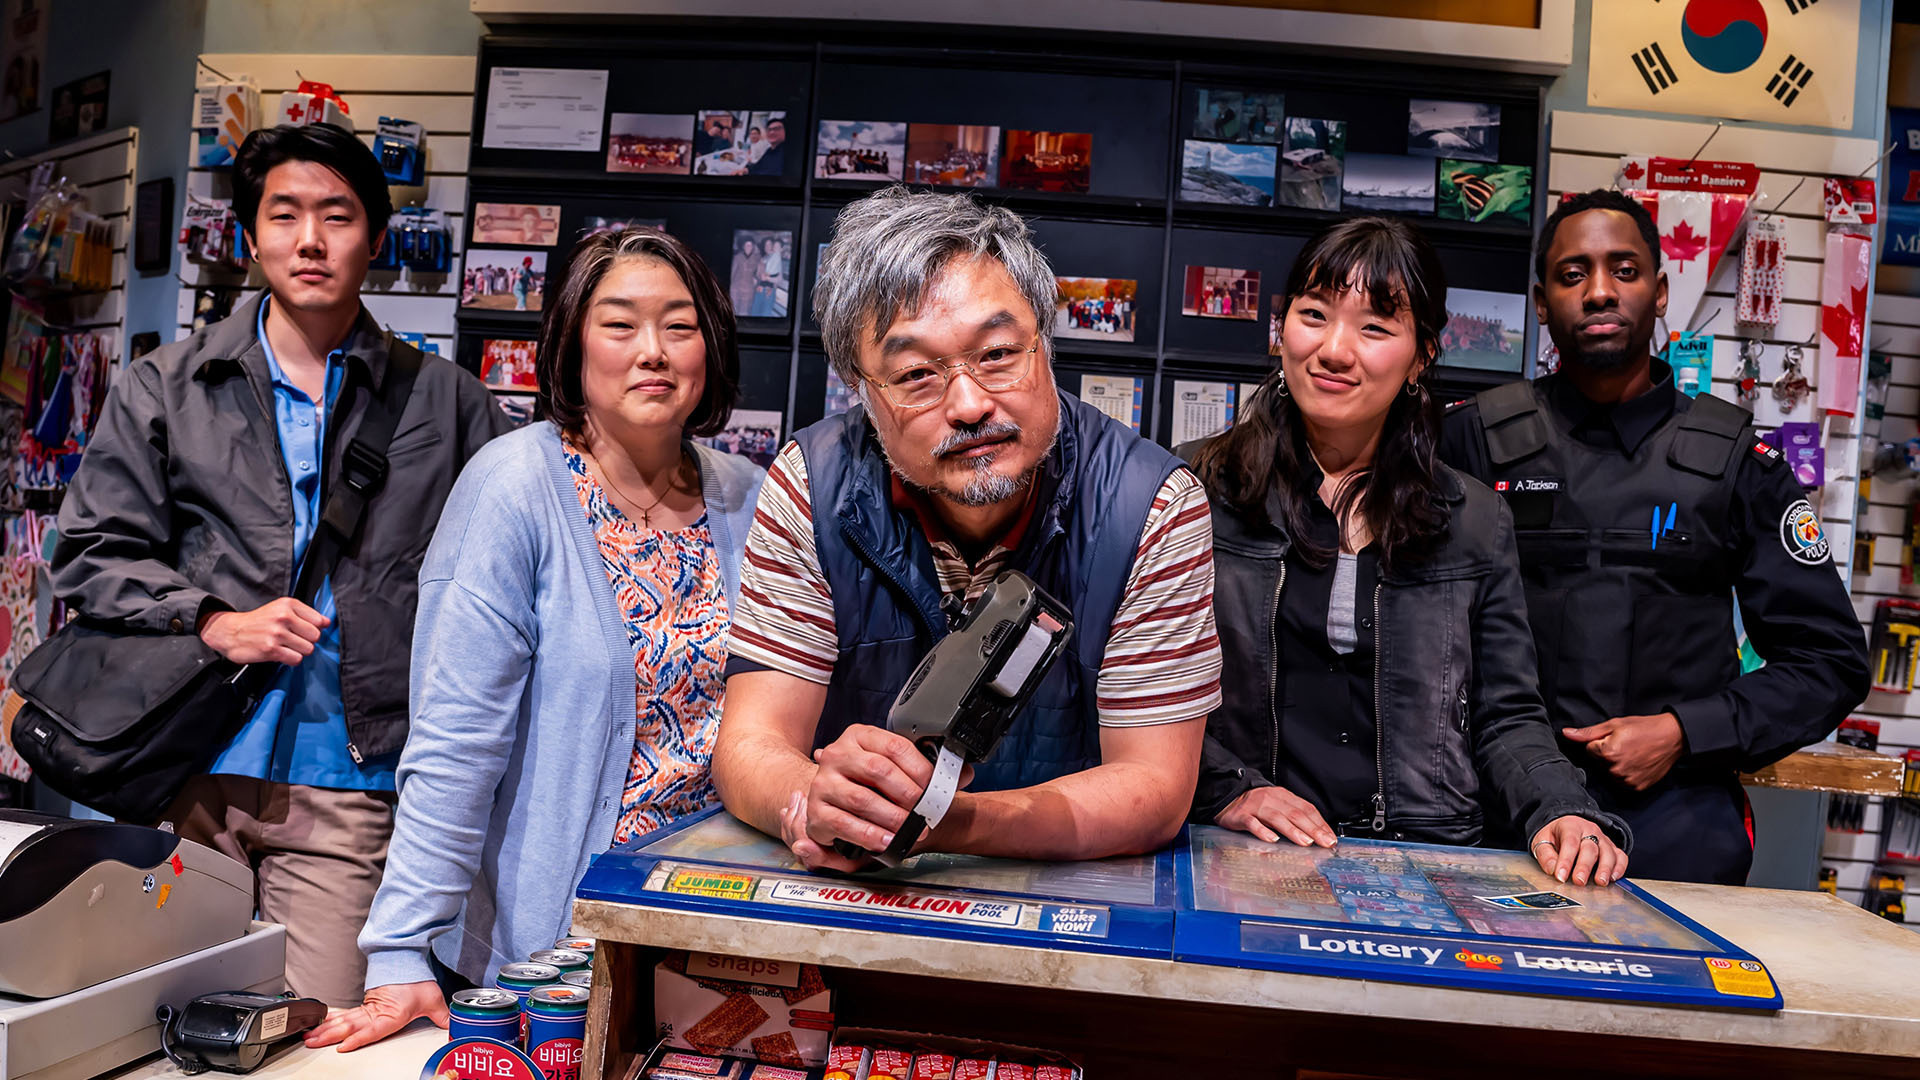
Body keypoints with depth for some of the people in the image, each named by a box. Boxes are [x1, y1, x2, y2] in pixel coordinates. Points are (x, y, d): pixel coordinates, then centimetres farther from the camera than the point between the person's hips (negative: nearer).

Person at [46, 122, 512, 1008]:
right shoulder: (165, 389, 10)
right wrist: (210, 621, -8)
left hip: (347, 782, -1)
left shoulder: (444, 402, 7)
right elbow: (90, 557, 8)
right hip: (186, 774, 1)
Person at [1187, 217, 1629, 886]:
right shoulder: (1195, 489, 4)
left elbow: (1506, 718, 13)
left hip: (1427, 867, 2)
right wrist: (1224, 788, -12)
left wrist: (1563, 810, -6)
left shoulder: (1478, 522, 12)